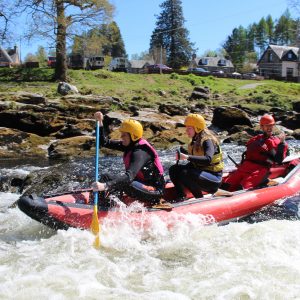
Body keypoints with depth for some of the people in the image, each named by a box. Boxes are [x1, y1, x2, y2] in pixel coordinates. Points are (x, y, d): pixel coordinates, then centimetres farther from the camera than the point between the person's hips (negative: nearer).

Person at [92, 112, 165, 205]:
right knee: (106, 177, 1)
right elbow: (104, 142, 6)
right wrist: (100, 122, -6)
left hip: (154, 190, -9)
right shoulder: (130, 145, 1)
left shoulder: (140, 152, -25)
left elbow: (129, 176, -40)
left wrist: (105, 186, -50)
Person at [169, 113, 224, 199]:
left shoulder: (208, 141, -18)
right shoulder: (195, 141, 8)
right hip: (201, 172, 9)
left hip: (214, 180, -9)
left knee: (185, 174, -30)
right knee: (174, 169, -2)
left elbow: (208, 159, -36)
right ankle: (181, 197, -9)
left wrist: (187, 157, -41)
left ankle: (200, 199, -15)